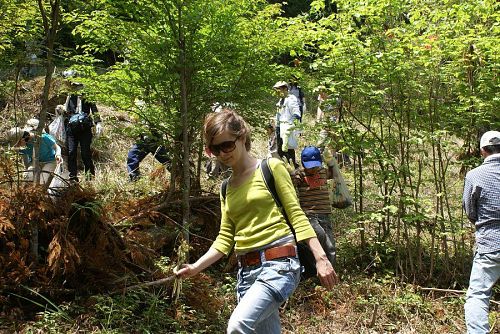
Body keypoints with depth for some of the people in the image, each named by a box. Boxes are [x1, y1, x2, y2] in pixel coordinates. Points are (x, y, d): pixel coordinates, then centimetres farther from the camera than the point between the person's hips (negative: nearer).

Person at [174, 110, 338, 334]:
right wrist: (196, 267, 1)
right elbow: (225, 238, 14)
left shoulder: (271, 168, 0)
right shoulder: (227, 188, 16)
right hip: (246, 271, 7)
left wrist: (321, 258, -13)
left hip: (278, 264, -6)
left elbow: (297, 216, -4)